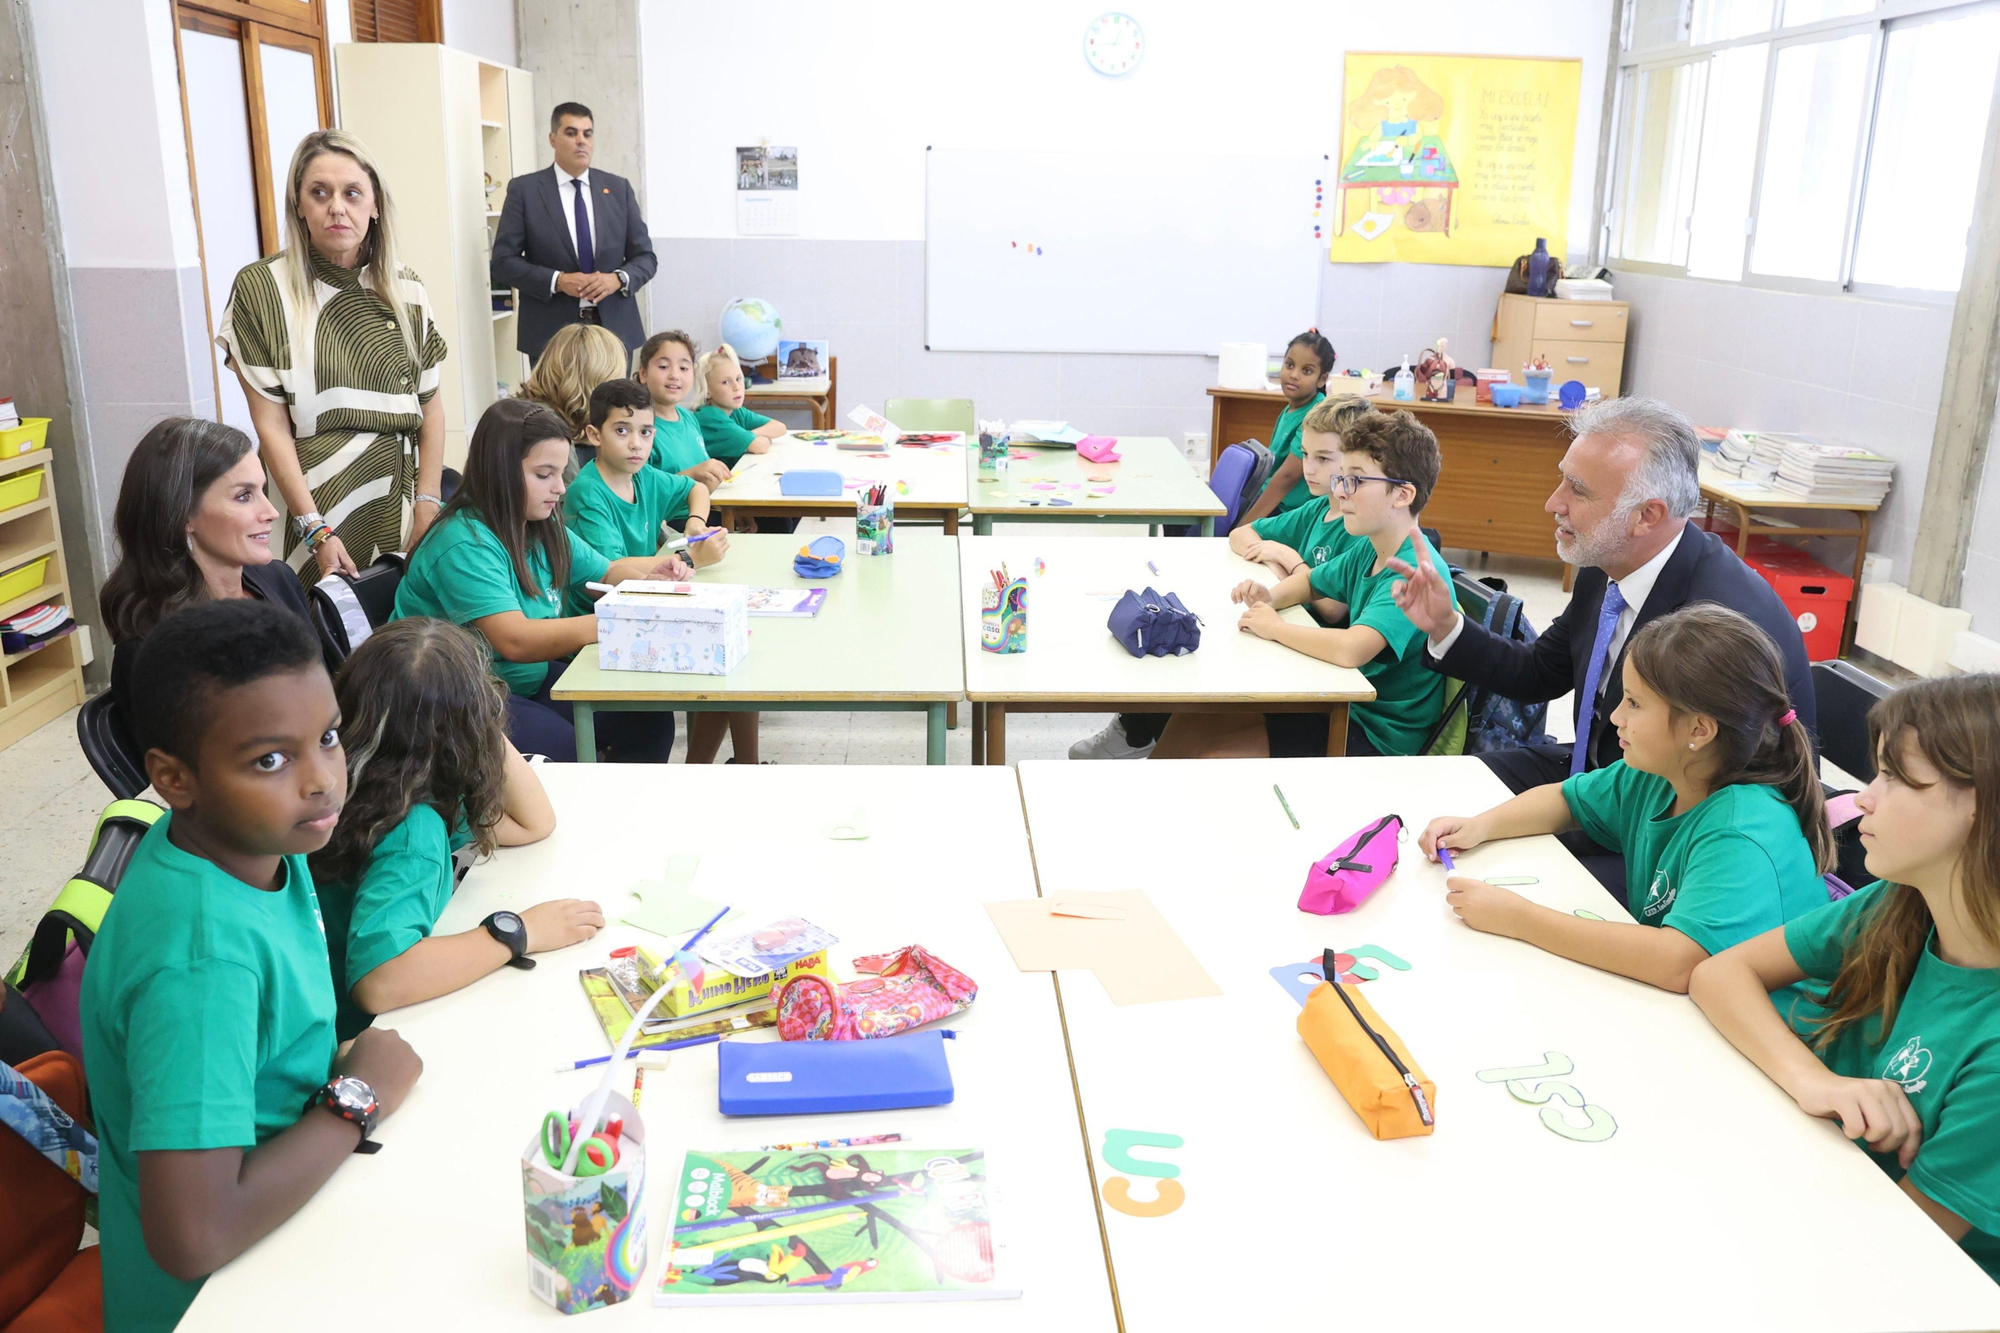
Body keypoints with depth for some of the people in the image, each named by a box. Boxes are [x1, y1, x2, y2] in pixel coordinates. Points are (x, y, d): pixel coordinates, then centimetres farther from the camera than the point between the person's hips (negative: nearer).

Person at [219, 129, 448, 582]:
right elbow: (270, 425, -7)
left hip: (399, 496, 3)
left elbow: (430, 405, 7)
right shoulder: (260, 287, -3)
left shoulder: (406, 289, 7)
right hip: (315, 498, -3)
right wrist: (316, 531, -14)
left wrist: (427, 506, -4)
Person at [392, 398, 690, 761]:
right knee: (571, 753, -28)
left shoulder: (543, 527, 6)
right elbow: (515, 641, -31)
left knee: (649, 723, -7)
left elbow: (607, 573, 18)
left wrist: (651, 572, -6)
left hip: (530, 680, 8)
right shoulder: (464, 544, -22)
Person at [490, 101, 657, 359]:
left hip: (614, 328, 2)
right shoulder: (524, 190, 3)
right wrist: (557, 281, -16)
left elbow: (645, 257, 11)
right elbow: (504, 261, -1)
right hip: (551, 332, -2)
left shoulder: (619, 188, 10)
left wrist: (618, 279, -11)